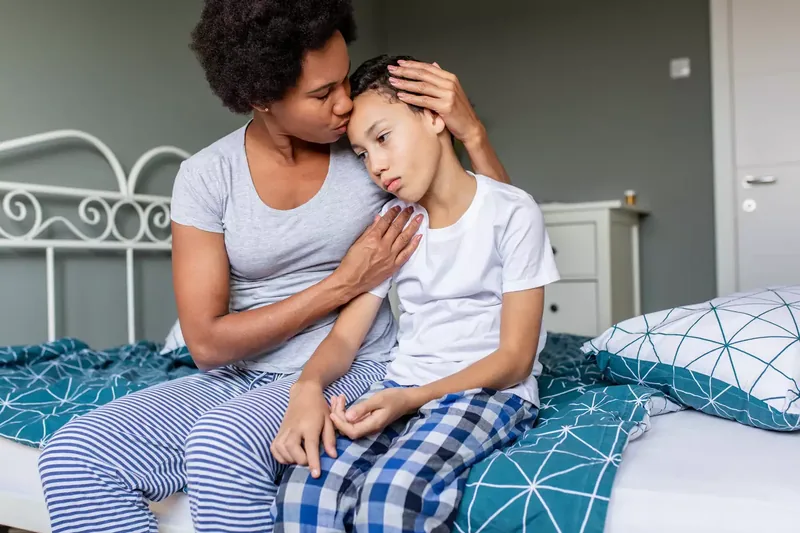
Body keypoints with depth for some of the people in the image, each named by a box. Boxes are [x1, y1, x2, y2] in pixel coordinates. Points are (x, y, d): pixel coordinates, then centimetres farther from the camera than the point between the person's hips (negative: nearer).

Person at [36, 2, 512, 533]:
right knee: (74, 457, -19)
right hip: (241, 378, 3)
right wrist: (343, 284, -12)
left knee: (222, 444, -34)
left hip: (355, 371, -2)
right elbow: (207, 343, -8)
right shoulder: (207, 176, -5)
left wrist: (472, 131, -15)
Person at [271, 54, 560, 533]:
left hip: (491, 391, -4)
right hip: (402, 390, 4)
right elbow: (345, 336, 5)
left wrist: (411, 400, -21)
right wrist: (308, 386, -17)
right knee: (304, 491, -24)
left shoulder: (513, 212, -7)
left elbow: (515, 358, -9)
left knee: (391, 494, -32)